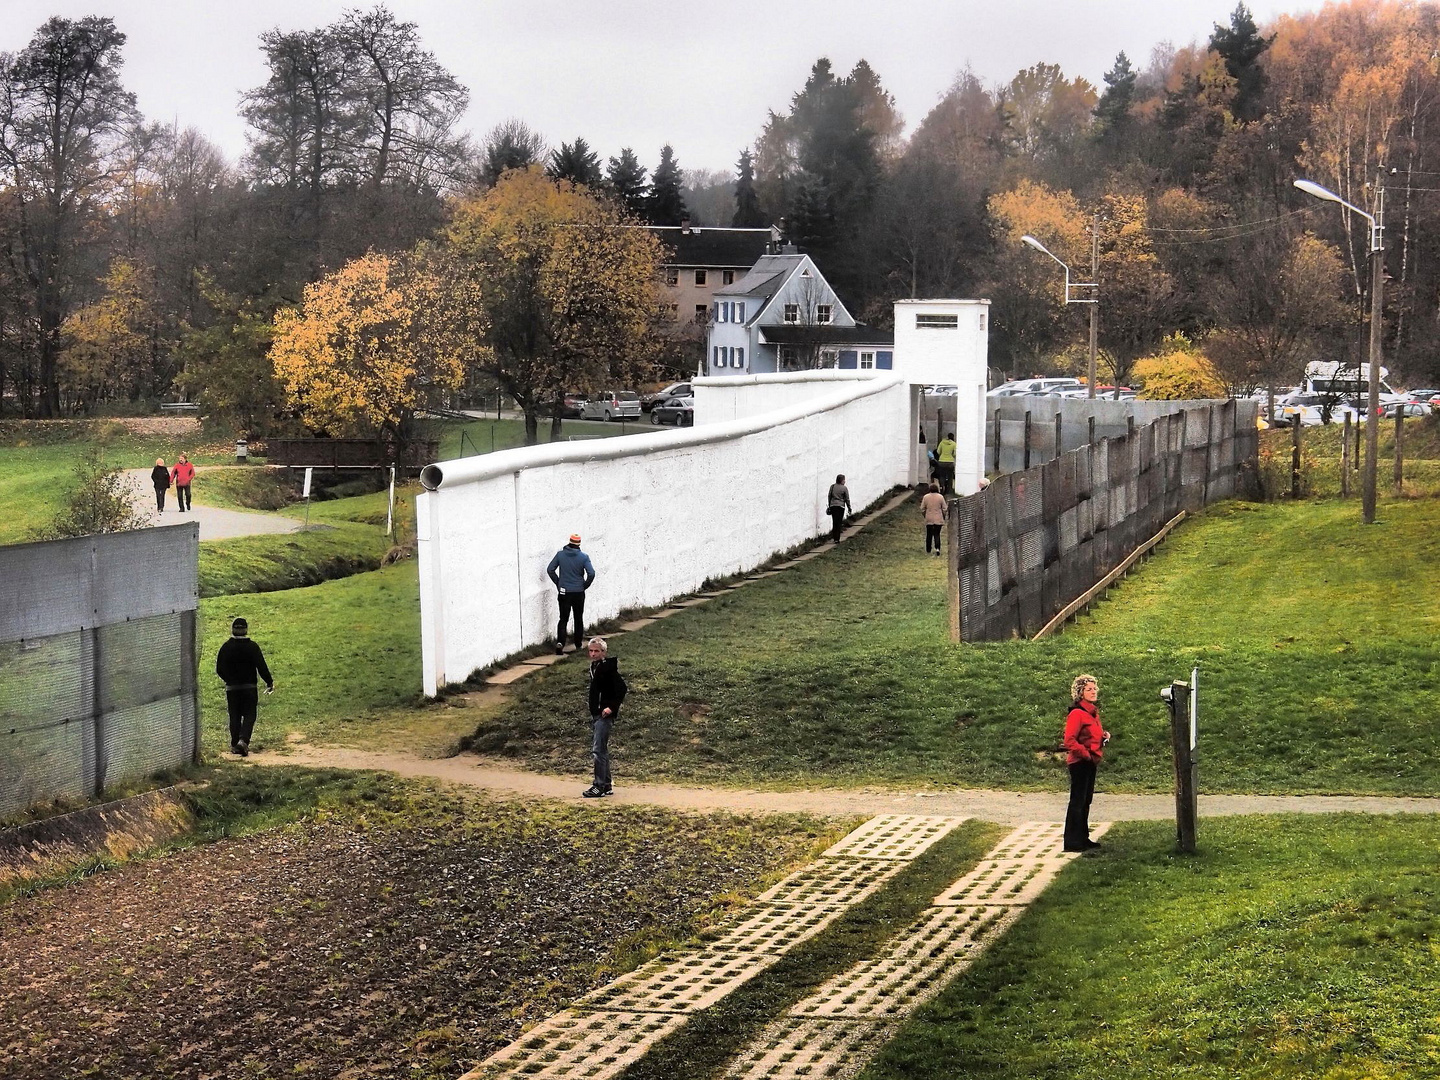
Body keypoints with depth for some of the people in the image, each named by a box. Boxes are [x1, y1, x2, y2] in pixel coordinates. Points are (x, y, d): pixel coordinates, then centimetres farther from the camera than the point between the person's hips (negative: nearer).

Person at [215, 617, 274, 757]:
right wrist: (269, 683, 1)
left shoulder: (226, 647, -1)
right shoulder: (252, 647, -8)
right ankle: (243, 740, -18)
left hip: (231, 687, 2)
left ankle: (235, 745, 12)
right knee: (249, 715, 2)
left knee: (234, 716, 11)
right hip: (250, 687, -2)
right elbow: (261, 667, -9)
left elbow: (219, 669, 3)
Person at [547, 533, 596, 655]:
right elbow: (591, 573, -16)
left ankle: (560, 642, -15)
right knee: (578, 619, 13)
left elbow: (550, 569, -1)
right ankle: (578, 646, 18)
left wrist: (558, 583, 9)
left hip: (564, 592, 1)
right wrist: (585, 585, 0)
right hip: (578, 593, -1)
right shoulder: (583, 557, -9)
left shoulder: (560, 554, -3)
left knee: (563, 619, 6)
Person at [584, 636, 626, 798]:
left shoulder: (608, 667, -14)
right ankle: (606, 785, 20)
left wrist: (612, 707, -22)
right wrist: (593, 711, 17)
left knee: (598, 750, -12)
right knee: (599, 751, 13)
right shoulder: (594, 666, 13)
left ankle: (600, 786, -10)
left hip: (605, 715, -10)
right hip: (595, 715, 10)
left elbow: (621, 689, -21)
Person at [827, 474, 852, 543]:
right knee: (839, 523, 2)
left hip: (833, 506, 3)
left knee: (834, 522, 12)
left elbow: (829, 497, 8)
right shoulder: (844, 488, -7)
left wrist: (829, 506, 18)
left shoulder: (832, 487, 3)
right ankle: (836, 539, 1)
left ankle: (833, 537, 7)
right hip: (841, 506, -3)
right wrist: (849, 508, 8)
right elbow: (847, 499, -3)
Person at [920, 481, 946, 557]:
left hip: (929, 519, 1)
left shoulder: (926, 497, -3)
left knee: (929, 535, 11)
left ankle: (928, 551, 19)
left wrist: (924, 516, 18)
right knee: (937, 535, 1)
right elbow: (944, 509, -2)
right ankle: (937, 549, -18)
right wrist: (944, 517, 12)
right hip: (938, 519, -1)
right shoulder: (940, 497, -5)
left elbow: (922, 509, 2)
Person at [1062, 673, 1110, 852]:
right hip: (1079, 762, -10)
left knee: (1086, 801, 15)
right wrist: (1086, 754, -18)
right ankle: (1072, 842, -5)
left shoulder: (1093, 712, 13)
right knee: (1077, 802, -7)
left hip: (1090, 762, 10)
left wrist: (1104, 735, 7)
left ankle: (1083, 838, 22)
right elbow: (1070, 741, -22)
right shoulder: (1077, 713, -17)